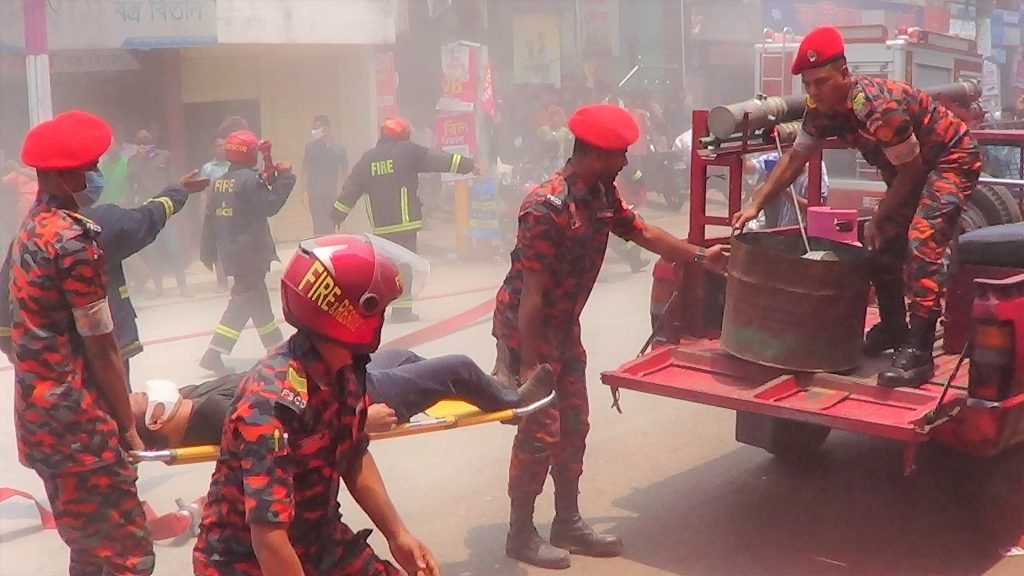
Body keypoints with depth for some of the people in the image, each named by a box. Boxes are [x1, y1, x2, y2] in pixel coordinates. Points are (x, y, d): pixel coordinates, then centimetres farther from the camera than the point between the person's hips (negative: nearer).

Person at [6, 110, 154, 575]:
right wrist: (128, 427, -4)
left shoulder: (30, 229, 10)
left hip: (40, 415, 10)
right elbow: (100, 349, -14)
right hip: (74, 422, -10)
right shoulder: (73, 239, -18)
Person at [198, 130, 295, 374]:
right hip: (249, 253, -9)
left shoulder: (220, 182, 10)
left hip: (232, 252, 9)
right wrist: (284, 178, -6)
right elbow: (270, 205, -14)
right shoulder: (250, 179, -16)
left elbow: (210, 219, 12)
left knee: (257, 299, 16)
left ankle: (276, 348, 23)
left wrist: (209, 251, 17)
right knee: (243, 303, -2)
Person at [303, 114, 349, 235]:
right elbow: (305, 170, 2)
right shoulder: (311, 147, 0)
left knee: (330, 227, 7)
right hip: (315, 194, -2)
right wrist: (305, 192, -6)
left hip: (332, 194, 2)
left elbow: (344, 171, 10)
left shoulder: (339, 149, 3)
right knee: (319, 228, -9)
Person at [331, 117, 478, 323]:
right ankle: (401, 310, -5)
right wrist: (469, 164, -8)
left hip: (380, 224, 5)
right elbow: (438, 159, -8)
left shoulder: (367, 158, 12)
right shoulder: (408, 151, -2)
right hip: (404, 220, -5)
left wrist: (337, 215, 19)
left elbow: (351, 189, 13)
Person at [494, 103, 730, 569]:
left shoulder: (601, 194, -2)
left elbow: (641, 232, 16)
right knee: (540, 431, -3)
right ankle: (521, 534, 13)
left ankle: (567, 523, 28)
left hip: (563, 324, 9)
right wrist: (529, 364, -24)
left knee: (573, 424, 14)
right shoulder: (546, 207, -28)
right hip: (525, 327, -9)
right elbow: (531, 292, -27)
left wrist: (700, 256, 23)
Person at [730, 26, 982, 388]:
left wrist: (878, 219, -15)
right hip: (911, 166, 9)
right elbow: (794, 158, -1)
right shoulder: (822, 111, -11)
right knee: (883, 244, 9)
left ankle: (918, 352, -24)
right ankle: (893, 327, 25)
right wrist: (755, 204, -10)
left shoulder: (878, 107, -35)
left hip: (952, 160, -9)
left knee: (921, 245, -22)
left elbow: (911, 170, -24)